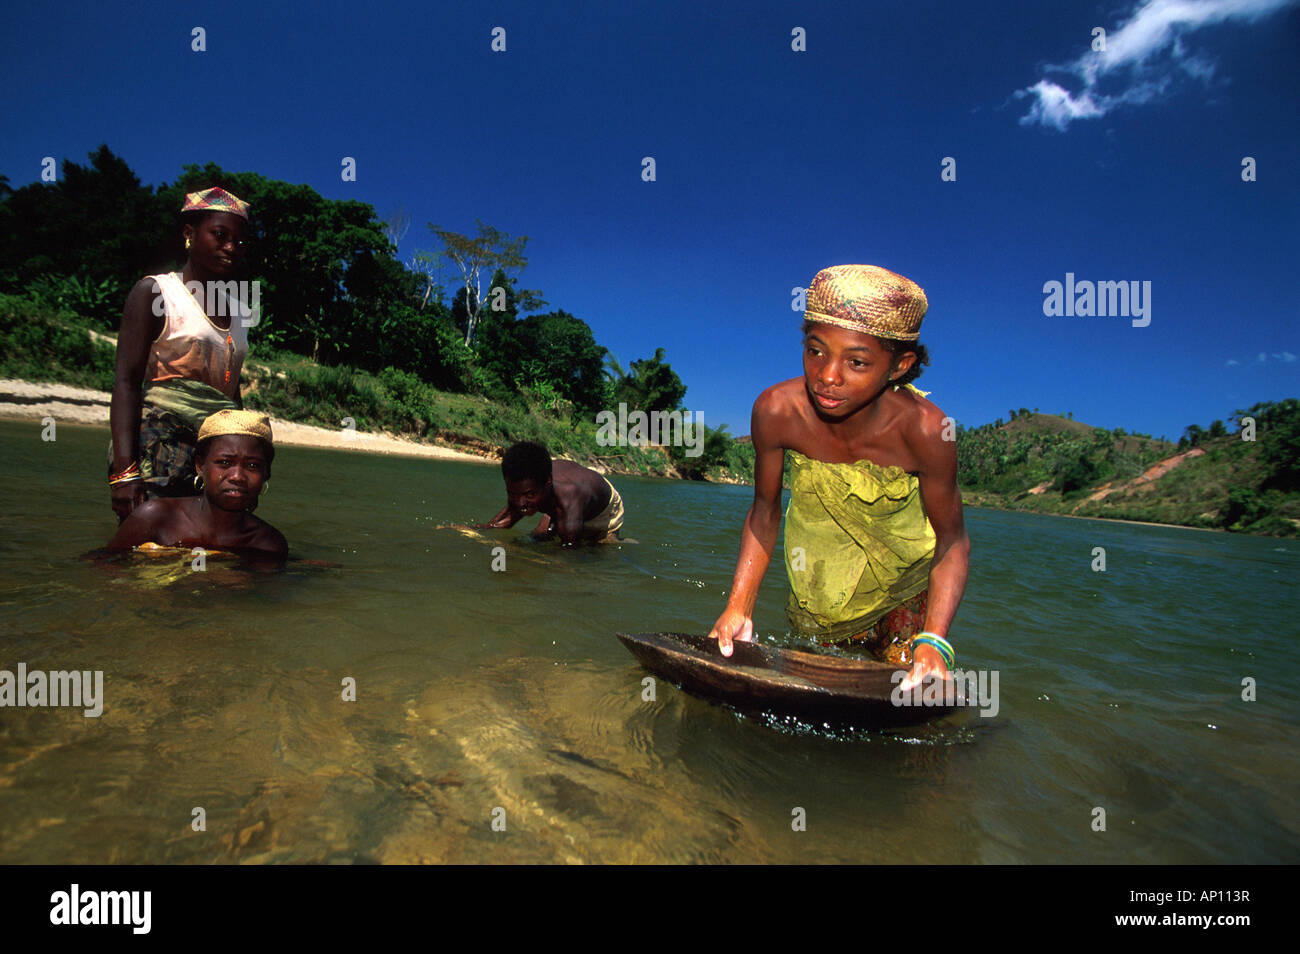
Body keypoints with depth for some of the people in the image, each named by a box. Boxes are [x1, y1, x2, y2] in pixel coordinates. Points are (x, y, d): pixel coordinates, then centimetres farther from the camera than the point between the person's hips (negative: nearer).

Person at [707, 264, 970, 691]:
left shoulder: (924, 431, -35)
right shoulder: (777, 411, -31)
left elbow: (952, 543, -21)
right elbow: (765, 511, -15)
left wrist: (934, 641, -35)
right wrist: (739, 607, -24)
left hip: (904, 586, -1)